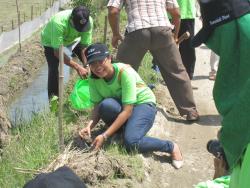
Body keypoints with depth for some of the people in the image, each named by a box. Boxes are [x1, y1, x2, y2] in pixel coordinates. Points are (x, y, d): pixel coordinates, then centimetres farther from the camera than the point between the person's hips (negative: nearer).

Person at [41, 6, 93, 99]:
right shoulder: (59, 23, -45)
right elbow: (57, 52, -42)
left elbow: (85, 47, -26)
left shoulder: (88, 21, -34)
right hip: (50, 41, -4)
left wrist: (87, 67, -37)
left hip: (71, 39, 4)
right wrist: (77, 67, -48)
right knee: (53, 68, -21)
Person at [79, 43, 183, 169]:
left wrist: (104, 136, -36)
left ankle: (171, 147, -8)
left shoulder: (124, 72, -30)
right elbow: (97, 107, -12)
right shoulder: (93, 79, -14)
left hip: (143, 104, -4)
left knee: (131, 142, -32)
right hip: (119, 105, 4)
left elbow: (127, 111, -32)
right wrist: (90, 125, -34)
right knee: (106, 104, -33)